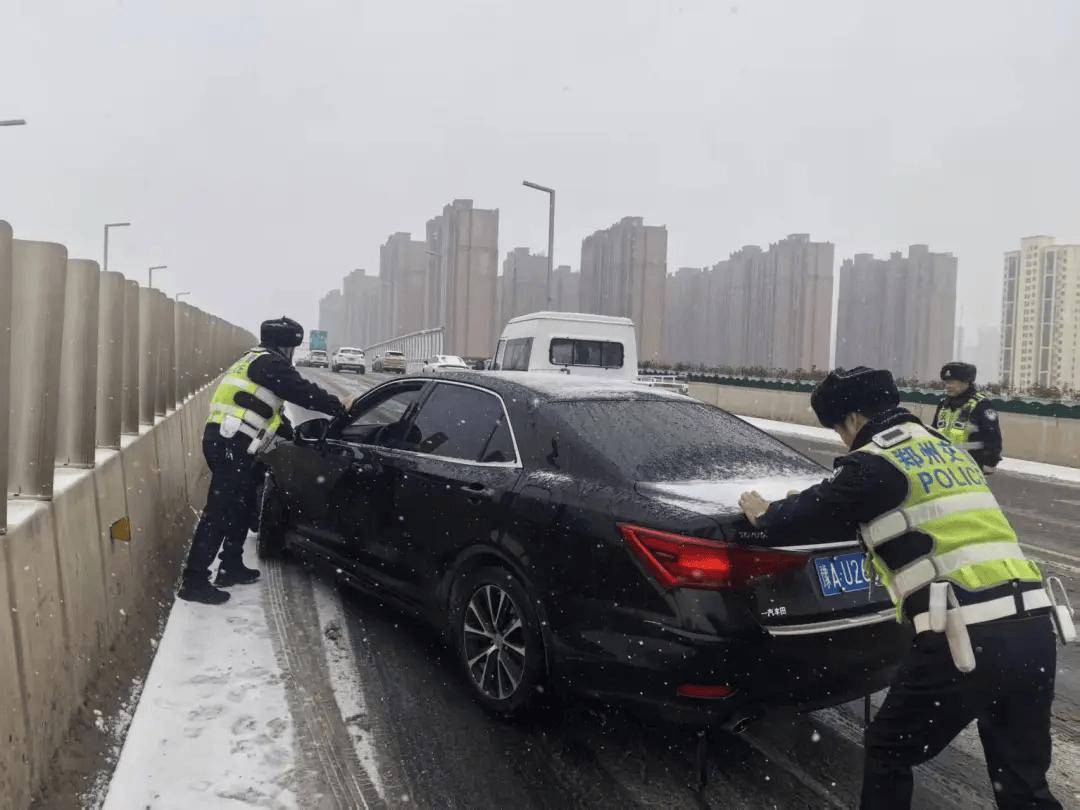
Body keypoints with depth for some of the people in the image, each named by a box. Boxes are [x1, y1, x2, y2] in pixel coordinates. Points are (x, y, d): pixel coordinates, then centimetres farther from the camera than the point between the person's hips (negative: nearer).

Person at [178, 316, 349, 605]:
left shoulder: (255, 360, 23)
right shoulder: (270, 363, -8)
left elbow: (268, 411, 29)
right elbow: (303, 392, -12)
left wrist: (295, 434, 31)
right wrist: (340, 406, -1)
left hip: (226, 443, 10)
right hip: (230, 446, -10)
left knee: (240, 507, 19)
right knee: (220, 511, -10)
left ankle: (231, 567, 28)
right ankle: (194, 581, -8)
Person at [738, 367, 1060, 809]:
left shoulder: (876, 462, -4)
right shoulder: (947, 448, 22)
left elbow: (814, 515, 7)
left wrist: (764, 518, 27)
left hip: (966, 638, -8)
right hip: (1033, 630, 8)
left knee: (887, 752, 14)